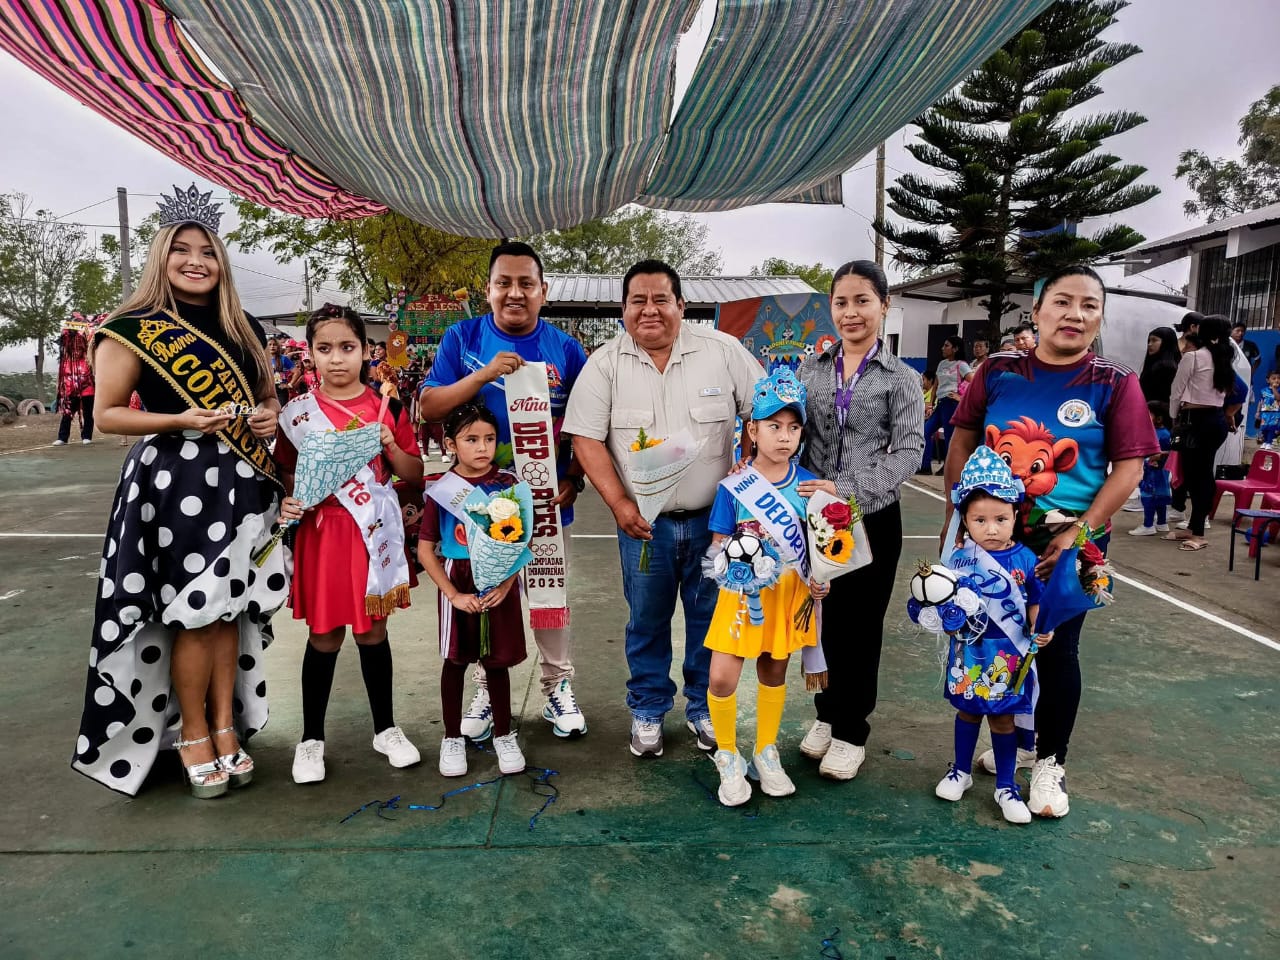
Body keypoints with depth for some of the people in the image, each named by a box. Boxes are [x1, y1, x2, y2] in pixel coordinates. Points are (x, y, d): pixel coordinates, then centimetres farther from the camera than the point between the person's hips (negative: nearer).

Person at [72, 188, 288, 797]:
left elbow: (266, 396, 24)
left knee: (230, 610, 8)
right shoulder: (134, 329, -4)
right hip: (172, 482, -5)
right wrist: (179, 420, -18)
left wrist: (269, 416, 1)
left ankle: (225, 726, 22)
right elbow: (108, 415, -4)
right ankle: (192, 734, 17)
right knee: (194, 614, -1)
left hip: (240, 481, 5)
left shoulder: (243, 329, 12)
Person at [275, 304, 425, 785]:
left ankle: (386, 728, 28)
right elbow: (288, 474, 6)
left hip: (375, 533, 1)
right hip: (323, 533, -1)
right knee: (324, 636, 6)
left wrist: (390, 446, -13)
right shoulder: (299, 413, -1)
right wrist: (289, 500, -14)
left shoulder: (386, 407, 2)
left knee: (373, 631, 12)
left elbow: (414, 473, 4)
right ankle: (311, 738, 23)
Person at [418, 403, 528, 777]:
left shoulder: (507, 484, -4)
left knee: (497, 661, 10)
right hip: (457, 584, 0)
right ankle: (452, 738, 27)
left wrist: (506, 584, -13)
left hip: (500, 583, 0)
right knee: (455, 660, 11)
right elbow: (425, 550, -3)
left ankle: (503, 735, 27)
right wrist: (454, 595, -10)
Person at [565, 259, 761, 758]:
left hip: (714, 517, 1)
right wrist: (619, 503, -15)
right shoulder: (604, 364, -3)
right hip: (643, 520, 0)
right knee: (647, 621, 12)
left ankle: (704, 708, 32)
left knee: (710, 618, 12)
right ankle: (647, 711, 30)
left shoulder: (723, 351, -3)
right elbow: (586, 439, -6)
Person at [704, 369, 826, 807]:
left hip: (789, 591, 2)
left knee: (774, 673, 16)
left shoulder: (808, 485, -4)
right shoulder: (734, 484, -9)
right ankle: (728, 758, 17)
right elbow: (718, 544, -4)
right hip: (743, 591, -2)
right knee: (722, 677, -8)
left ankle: (766, 754, 37)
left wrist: (818, 581, -14)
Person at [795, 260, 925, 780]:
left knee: (860, 624, 7)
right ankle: (828, 712, 32)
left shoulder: (901, 379, -2)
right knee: (824, 617, 12)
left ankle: (851, 732, 22)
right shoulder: (811, 369, 6)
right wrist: (802, 492, -11)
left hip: (872, 517, -2)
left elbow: (909, 451, -11)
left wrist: (848, 490, -23)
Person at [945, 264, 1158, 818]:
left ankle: (1050, 763, 25)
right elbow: (962, 444, 5)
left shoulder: (1114, 384, -4)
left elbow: (1128, 466, -6)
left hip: (1069, 542, -2)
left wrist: (1080, 531, -14)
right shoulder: (998, 372, 0)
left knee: (1057, 649, 6)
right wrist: (955, 518, 1)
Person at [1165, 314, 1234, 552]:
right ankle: (1194, 528, 17)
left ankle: (1197, 533, -2)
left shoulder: (1192, 357, -7)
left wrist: (1174, 418, 11)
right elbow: (1224, 391, 7)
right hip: (1217, 420, 7)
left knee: (1194, 475, -4)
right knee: (1202, 475, 10)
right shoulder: (1224, 360, 10)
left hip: (1197, 420, -7)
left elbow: (1177, 392, -2)